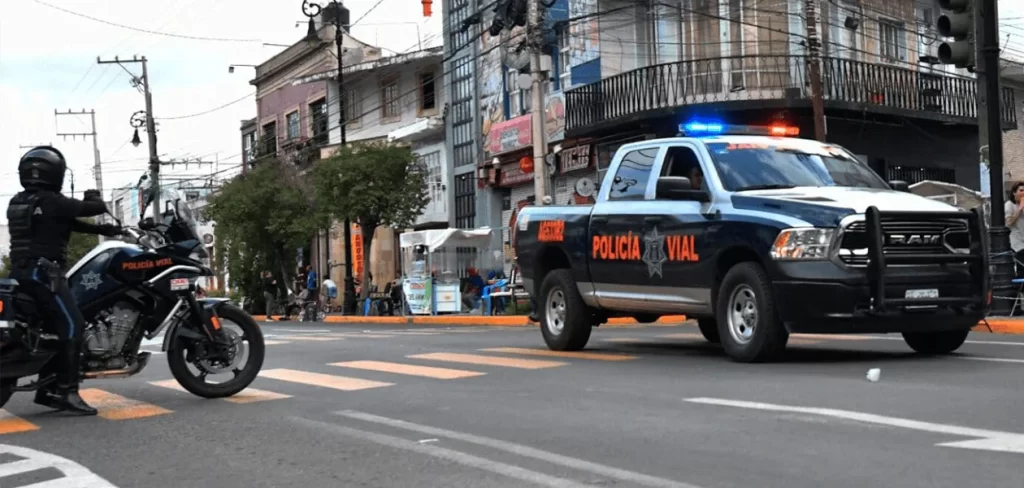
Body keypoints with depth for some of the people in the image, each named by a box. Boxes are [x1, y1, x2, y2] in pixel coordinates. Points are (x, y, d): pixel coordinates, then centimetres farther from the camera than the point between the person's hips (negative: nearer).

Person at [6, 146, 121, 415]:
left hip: (21, 272, 10)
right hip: (44, 273, -10)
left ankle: (46, 389, 17)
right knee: (72, 325, -14)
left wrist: (101, 230, 15)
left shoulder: (16, 202, 16)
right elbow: (97, 208, -12)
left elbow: (67, 222, 17)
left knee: (54, 327, 15)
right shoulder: (52, 202, -13)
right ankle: (67, 392, -21)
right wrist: (94, 198, 11)